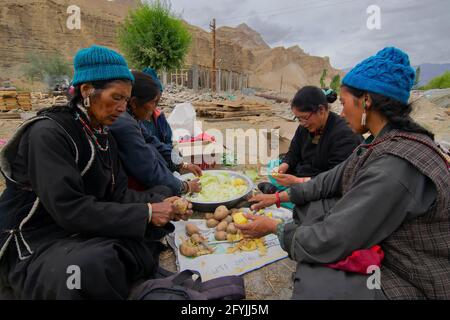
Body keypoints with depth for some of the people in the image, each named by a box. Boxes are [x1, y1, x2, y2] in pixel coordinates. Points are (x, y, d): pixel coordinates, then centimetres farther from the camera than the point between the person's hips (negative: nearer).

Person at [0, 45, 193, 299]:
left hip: (83, 234, 8)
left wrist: (160, 203, -15)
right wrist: (146, 212, -25)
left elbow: (117, 194, 2)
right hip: (34, 244, -7)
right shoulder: (48, 133, -19)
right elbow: (69, 209, -26)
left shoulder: (104, 136, 6)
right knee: (98, 264, -37)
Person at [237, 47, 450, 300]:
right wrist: (279, 197, 9)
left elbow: (332, 240, -29)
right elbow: (334, 179, 7)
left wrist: (274, 227, -13)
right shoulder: (385, 142, -3)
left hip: (412, 282, -8)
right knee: (307, 207, 5)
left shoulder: (396, 165, -32)